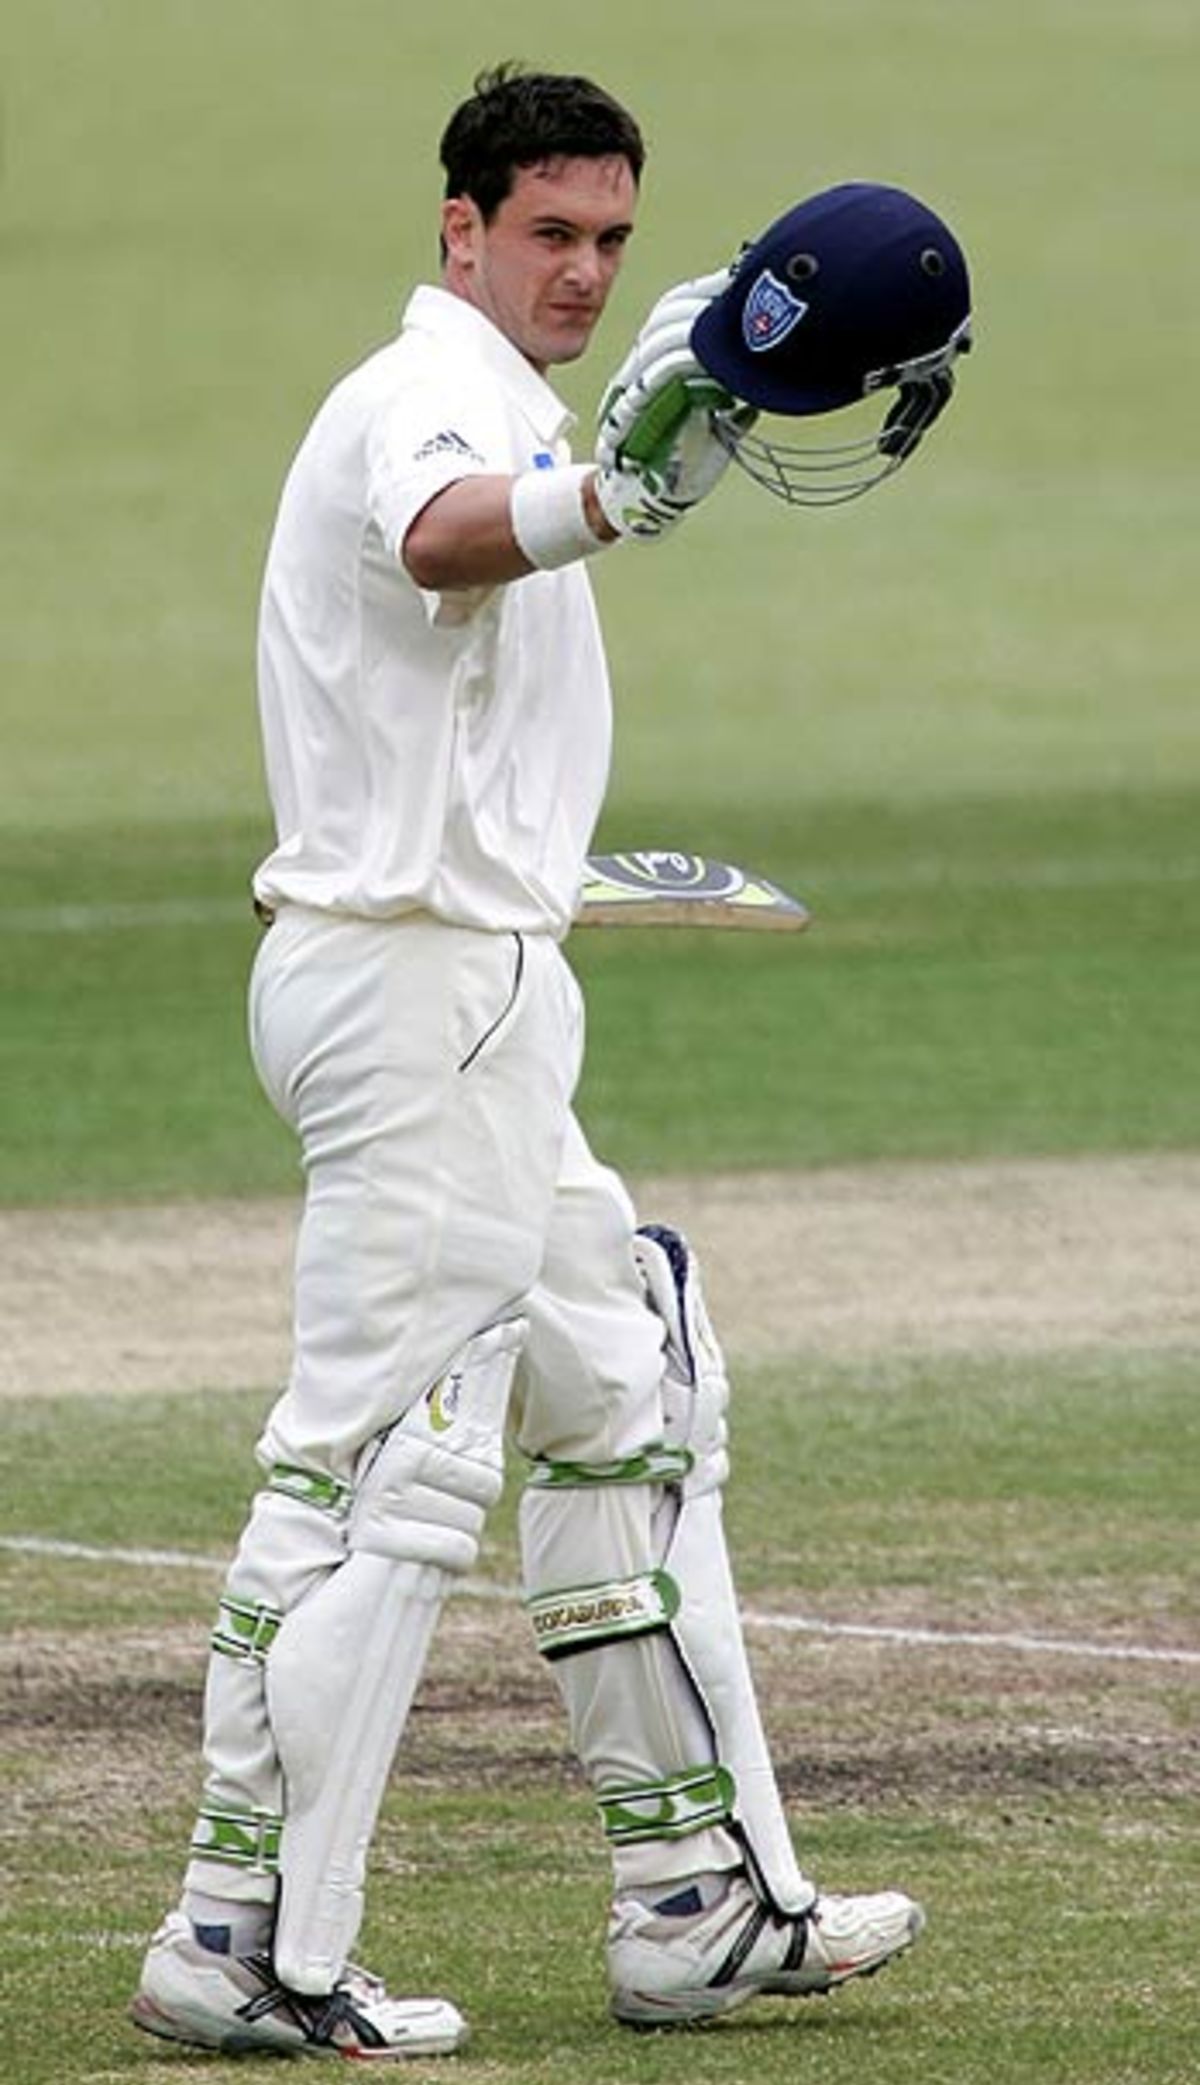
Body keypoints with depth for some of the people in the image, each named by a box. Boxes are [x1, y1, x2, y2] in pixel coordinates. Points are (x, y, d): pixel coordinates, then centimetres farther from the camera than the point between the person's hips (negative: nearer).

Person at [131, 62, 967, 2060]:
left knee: (628, 1404, 15)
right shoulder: (441, 394, -15)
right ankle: (253, 1951, -10)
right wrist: (611, 497, -62)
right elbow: (447, 537, -41)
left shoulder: (447, 400, 18)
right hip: (430, 991, -11)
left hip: (460, 993, 11)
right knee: (386, 1469, -11)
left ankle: (703, 1901, 18)